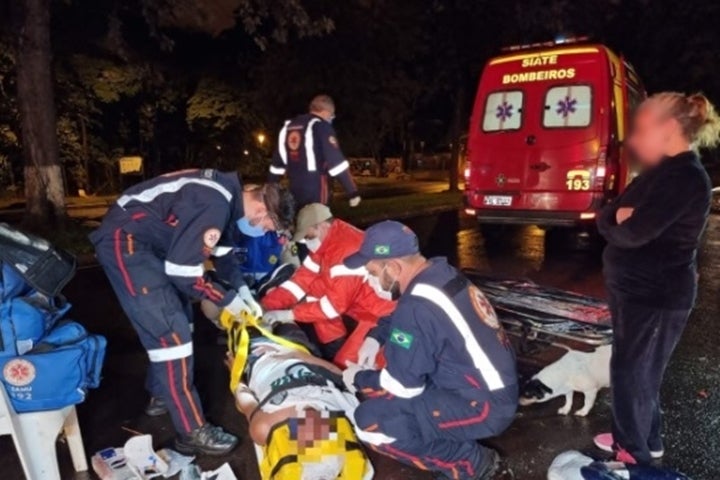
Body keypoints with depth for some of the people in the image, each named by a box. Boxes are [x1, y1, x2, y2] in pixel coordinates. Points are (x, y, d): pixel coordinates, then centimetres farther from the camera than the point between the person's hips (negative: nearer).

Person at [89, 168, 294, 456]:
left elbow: (222, 249, 17)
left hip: (147, 240, 11)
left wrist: (242, 289, 8)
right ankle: (191, 431, -2)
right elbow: (182, 268, -25)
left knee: (179, 317, 17)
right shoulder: (215, 206, -27)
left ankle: (161, 395, 33)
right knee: (171, 330, -11)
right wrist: (226, 298, -12)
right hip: (124, 241, -10)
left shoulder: (229, 195, 4)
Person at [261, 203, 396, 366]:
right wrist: (267, 304, -10)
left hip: (375, 313, -10)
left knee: (345, 364, -19)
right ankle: (334, 355, 14)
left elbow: (337, 302, -29)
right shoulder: (323, 241, 1)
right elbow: (303, 278, 0)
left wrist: (290, 314, -24)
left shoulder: (349, 248, -29)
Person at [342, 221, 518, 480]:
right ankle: (456, 441, 15)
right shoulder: (441, 274, 0)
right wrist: (376, 337, 9)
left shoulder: (419, 305, -27)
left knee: (370, 420, -16)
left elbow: (402, 384, -18)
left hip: (484, 405, -9)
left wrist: (359, 379, -1)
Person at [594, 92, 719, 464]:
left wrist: (619, 223, -7)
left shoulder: (685, 176, -19)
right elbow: (606, 218, 8)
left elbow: (633, 233, -28)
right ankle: (645, 439, 38)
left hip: (656, 296, -9)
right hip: (636, 290, 9)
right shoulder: (661, 172, 12)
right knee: (636, 369, 20)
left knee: (632, 372, 3)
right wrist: (619, 217, -14)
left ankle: (635, 452, 22)